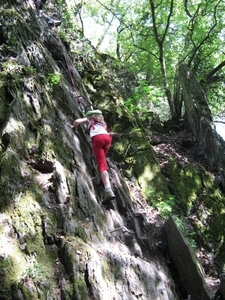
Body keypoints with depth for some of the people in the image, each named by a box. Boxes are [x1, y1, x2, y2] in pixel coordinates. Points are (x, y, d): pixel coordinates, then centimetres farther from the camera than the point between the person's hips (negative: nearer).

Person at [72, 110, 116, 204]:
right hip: (107, 137, 4)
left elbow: (77, 121, 16)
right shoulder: (103, 123, 40)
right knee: (102, 159, 28)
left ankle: (108, 190, -29)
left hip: (97, 138, -4)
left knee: (102, 164, -15)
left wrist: (74, 127, 35)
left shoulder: (89, 120, 29)